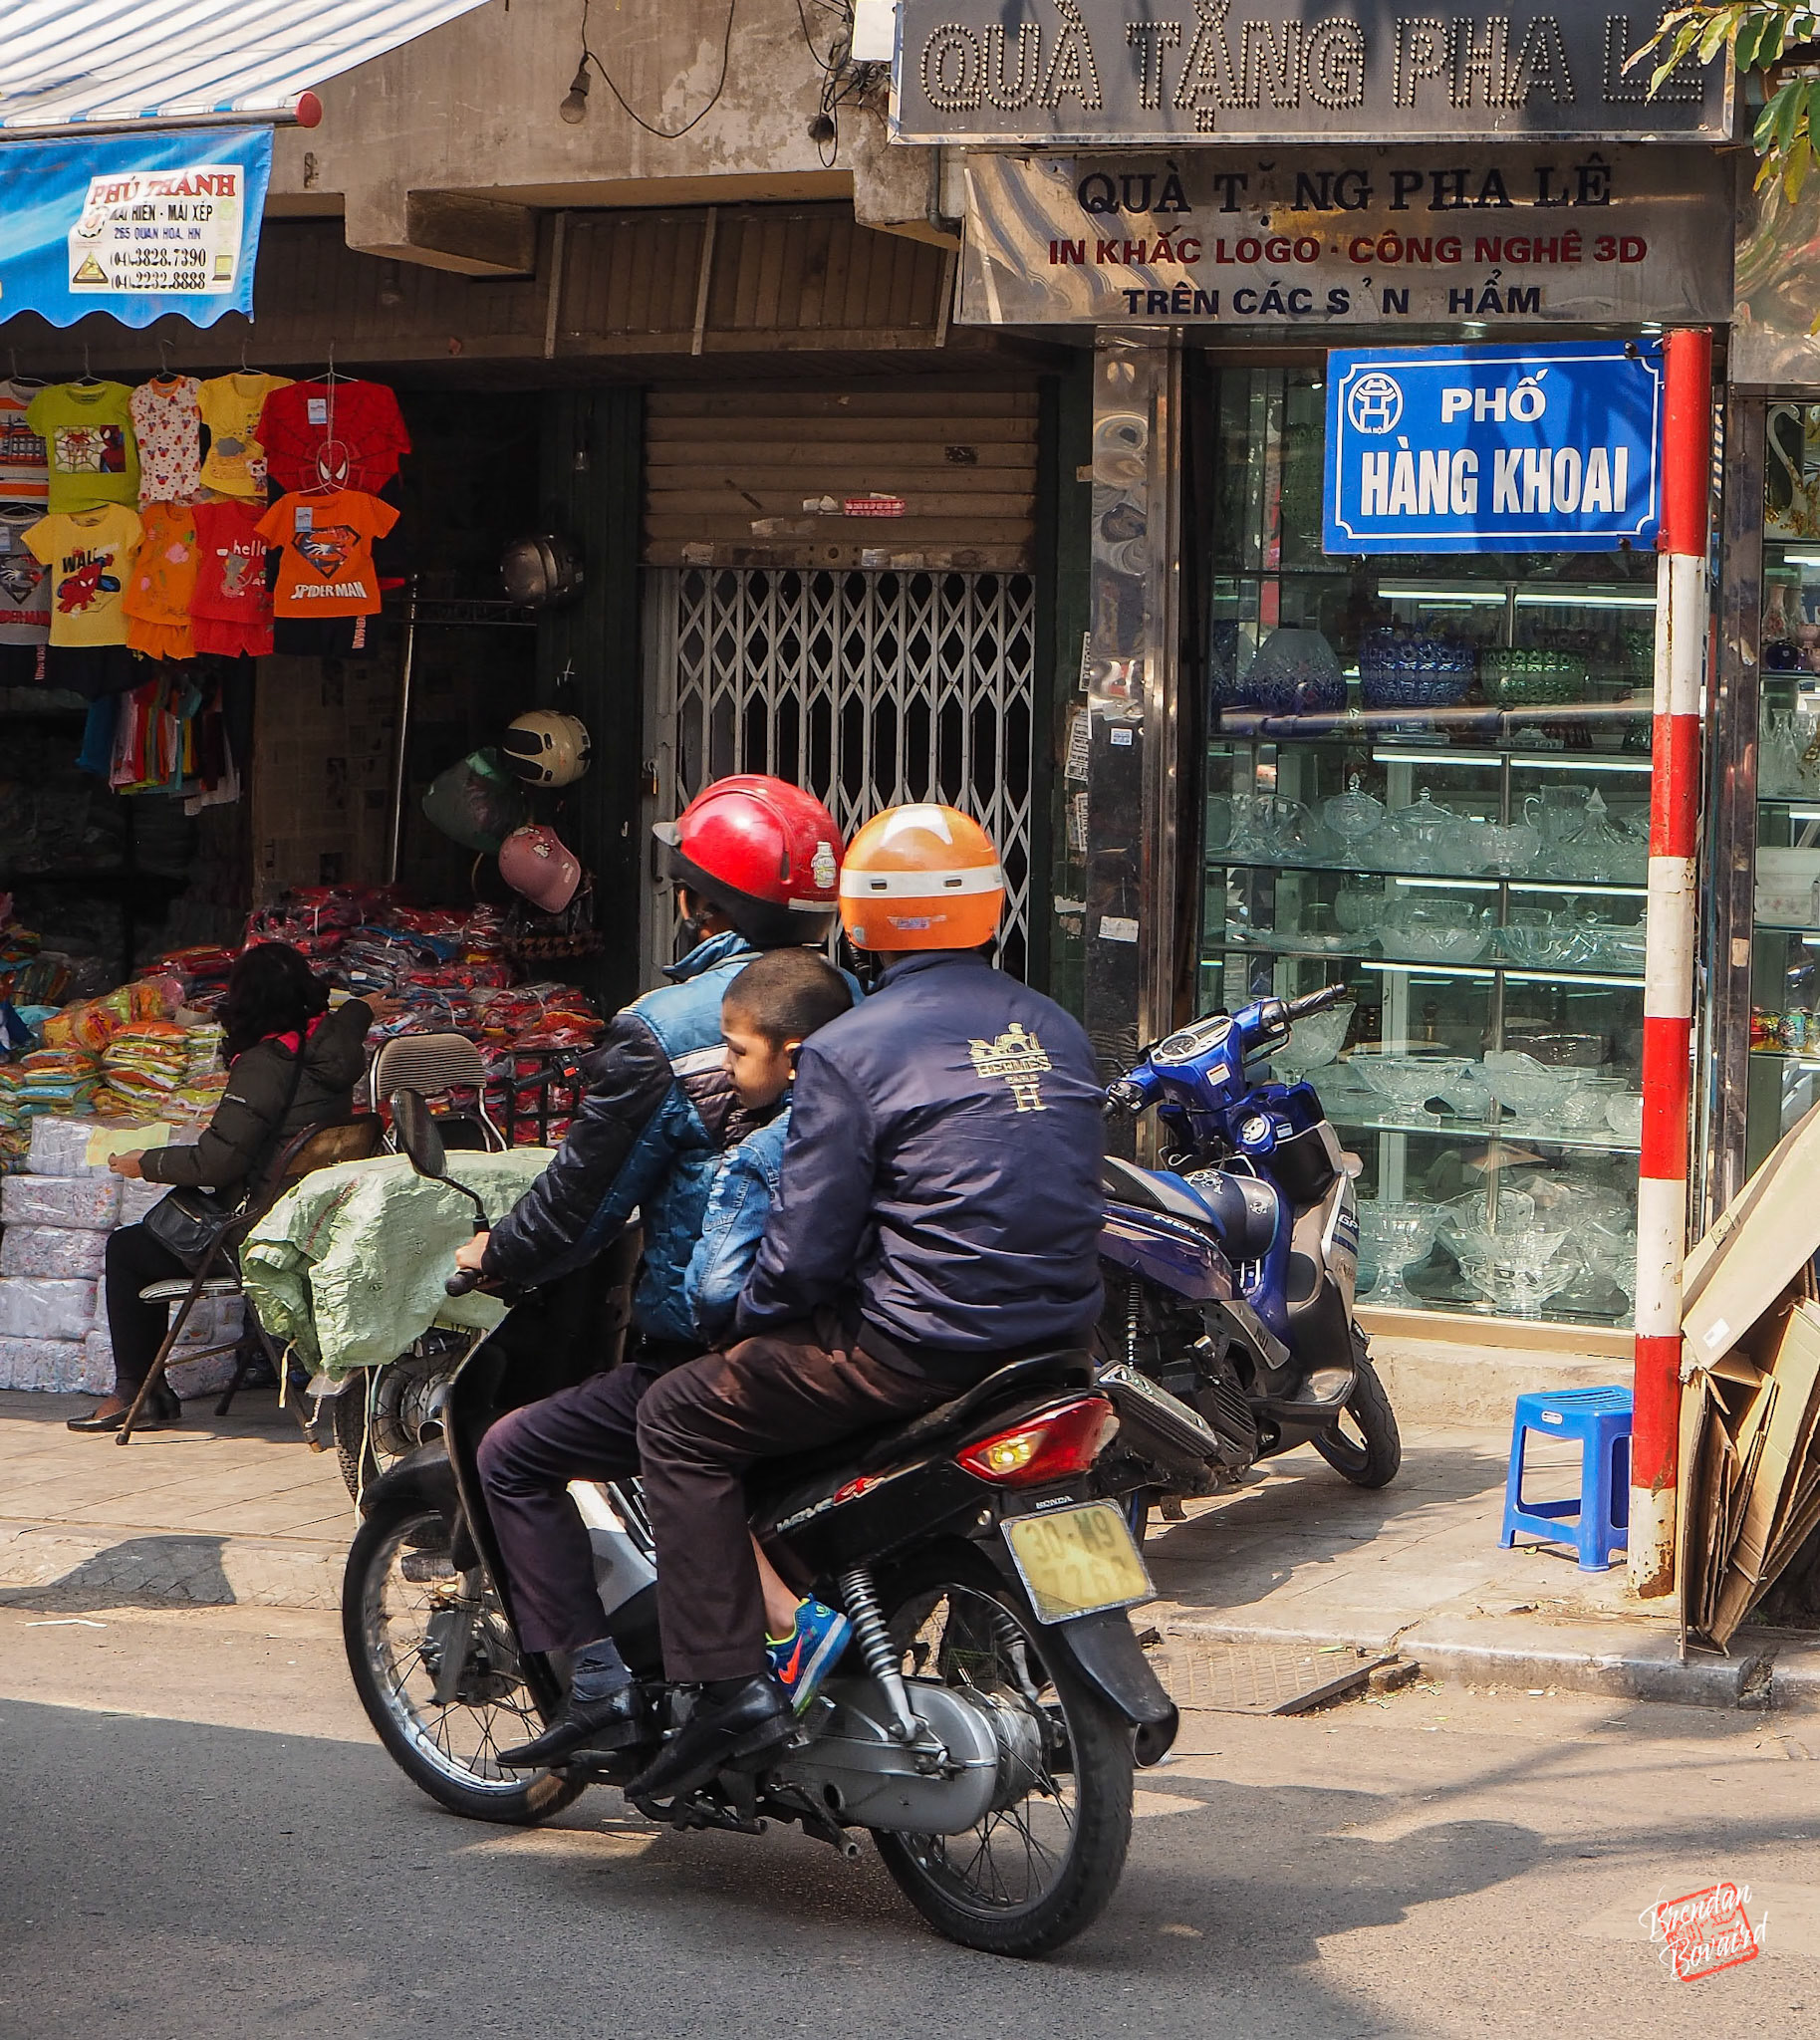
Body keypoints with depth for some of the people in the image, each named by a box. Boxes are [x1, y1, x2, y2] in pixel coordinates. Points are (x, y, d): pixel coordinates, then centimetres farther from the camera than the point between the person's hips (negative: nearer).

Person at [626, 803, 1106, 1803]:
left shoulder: (849, 1051, -11)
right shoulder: (1057, 1032, 11)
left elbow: (805, 1248, -12)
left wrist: (749, 1325, 7)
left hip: (922, 1347, -8)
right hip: (1059, 1337, 8)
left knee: (680, 1420, 6)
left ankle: (730, 1682, -6)